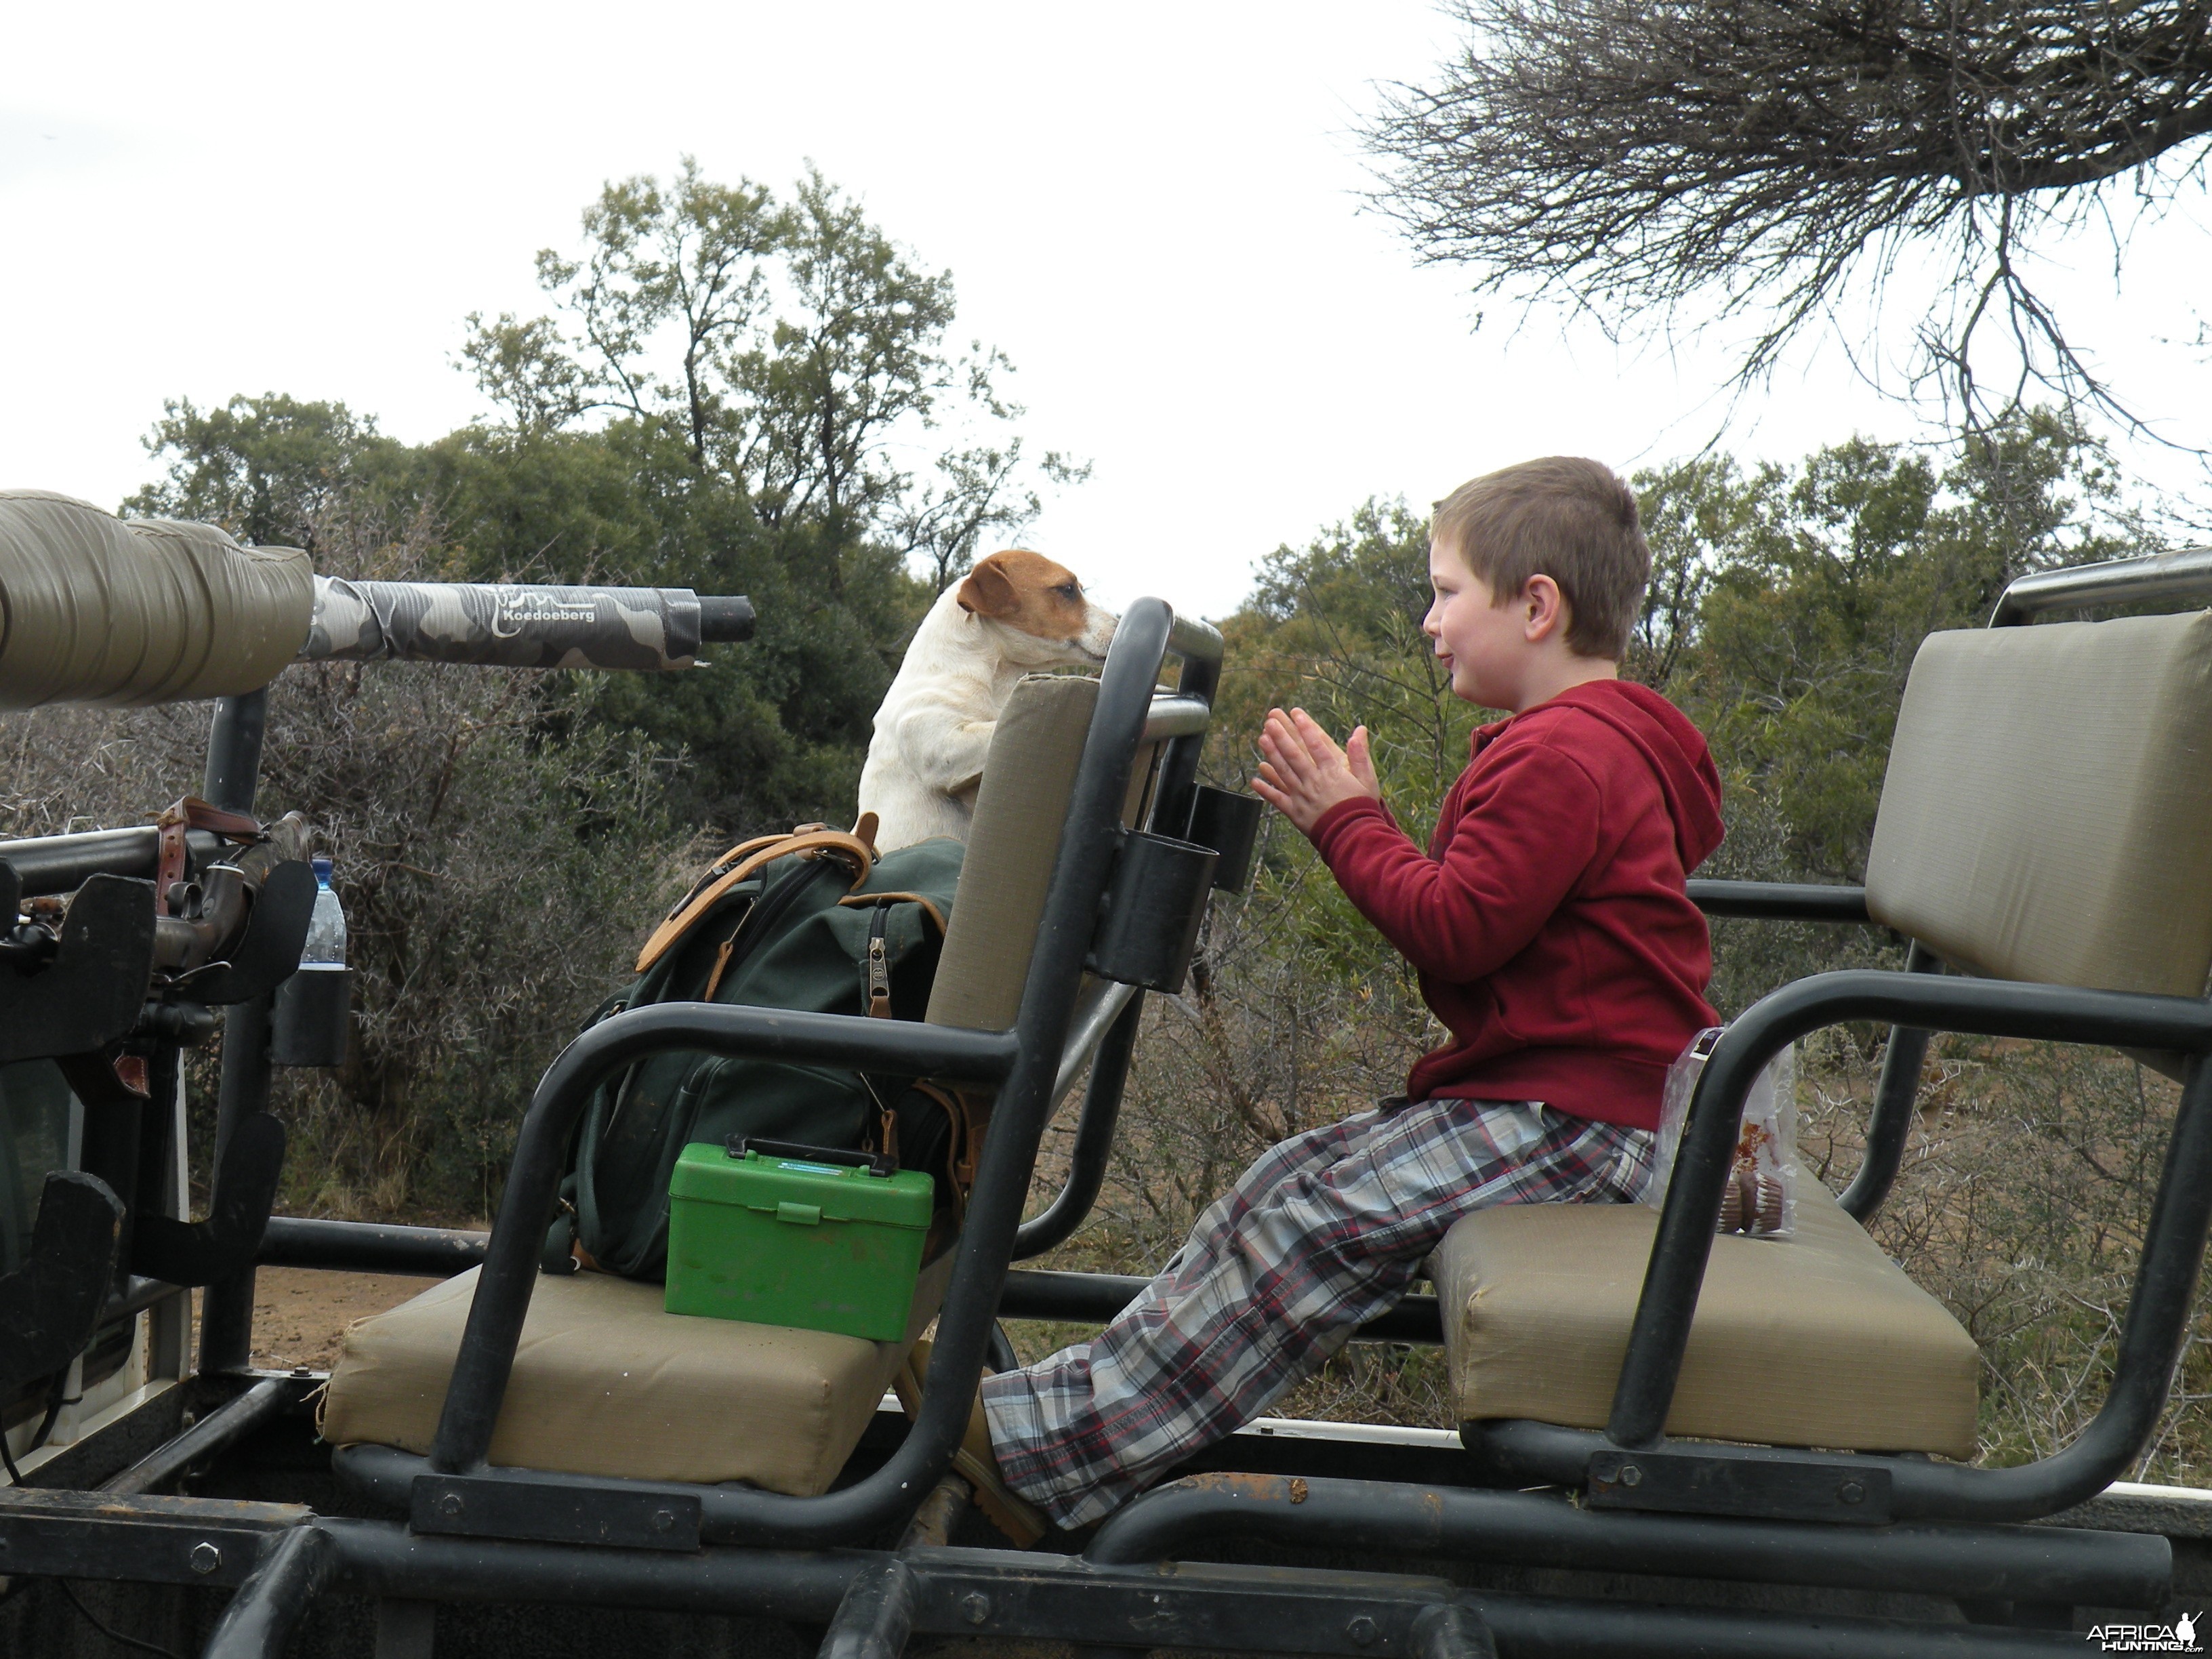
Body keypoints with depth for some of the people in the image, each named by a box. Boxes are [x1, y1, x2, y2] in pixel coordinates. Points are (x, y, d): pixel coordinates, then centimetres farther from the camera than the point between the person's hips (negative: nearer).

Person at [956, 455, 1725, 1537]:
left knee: (1332, 1217, -19)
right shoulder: (1578, 742, 19)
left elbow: (1458, 928, -21)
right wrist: (1353, 821, 10)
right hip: (1537, 1089, 11)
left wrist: (1348, 825, -10)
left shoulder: (1565, 755, -17)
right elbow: (1475, 912, 19)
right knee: (1292, 1185, 2)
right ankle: (1060, 1406, -2)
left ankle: (1040, 1447, -19)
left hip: (1575, 1115, -11)